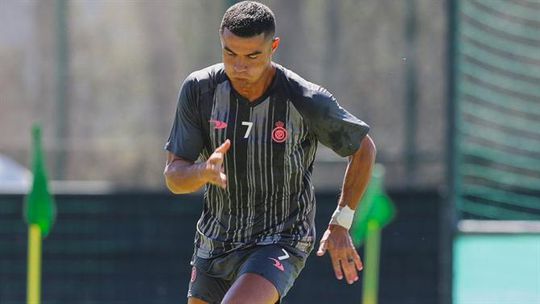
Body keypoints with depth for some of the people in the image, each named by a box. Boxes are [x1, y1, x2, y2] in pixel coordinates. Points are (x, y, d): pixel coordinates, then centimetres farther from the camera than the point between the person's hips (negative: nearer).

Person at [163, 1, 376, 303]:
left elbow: (364, 148, 1)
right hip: (215, 241, 5)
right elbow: (174, 178, -8)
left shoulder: (308, 101, -18)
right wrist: (205, 172, -32)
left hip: (280, 244, -5)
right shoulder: (199, 90, -10)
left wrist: (340, 225, -2)